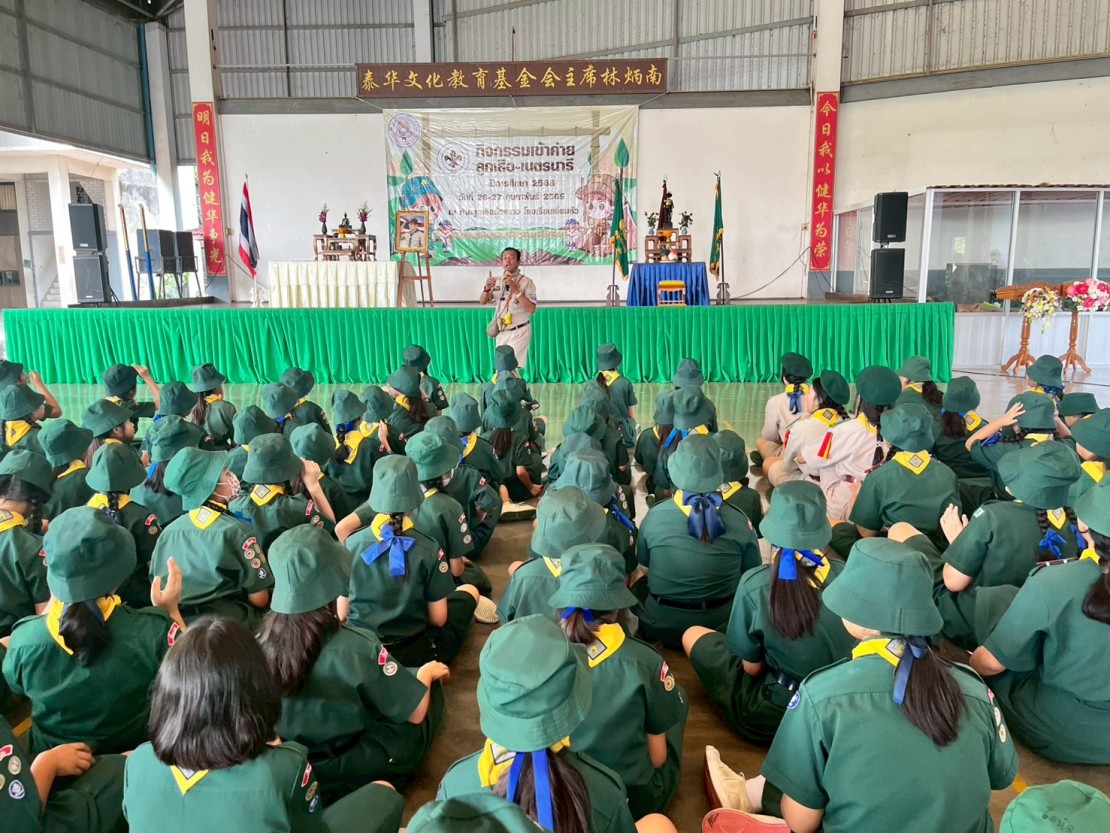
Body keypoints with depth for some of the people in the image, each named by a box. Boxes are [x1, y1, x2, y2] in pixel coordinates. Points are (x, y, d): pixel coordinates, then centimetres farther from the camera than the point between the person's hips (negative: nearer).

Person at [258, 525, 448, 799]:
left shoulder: (263, 640, -17)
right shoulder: (355, 648, -31)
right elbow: (415, 713, -18)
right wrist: (427, 673, 4)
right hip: (352, 774, -5)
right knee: (431, 687, 14)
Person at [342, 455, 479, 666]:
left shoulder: (350, 544, -10)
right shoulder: (429, 549, -16)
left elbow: (341, 614, -2)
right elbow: (438, 619, -8)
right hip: (412, 654, -3)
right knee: (469, 591, 15)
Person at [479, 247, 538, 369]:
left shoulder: (527, 282, -9)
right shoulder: (497, 282, 6)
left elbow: (531, 309, -17)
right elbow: (482, 302, 6)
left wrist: (515, 289, -24)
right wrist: (487, 288, -14)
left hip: (518, 332, -5)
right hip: (501, 332, 6)